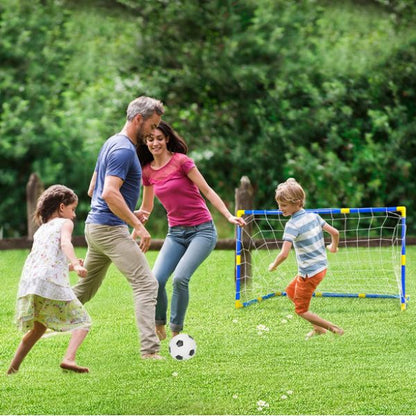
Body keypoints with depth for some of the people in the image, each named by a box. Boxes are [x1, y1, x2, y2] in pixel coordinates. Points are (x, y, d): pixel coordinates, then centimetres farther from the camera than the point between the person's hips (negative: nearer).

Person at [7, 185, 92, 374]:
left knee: (38, 329, 23)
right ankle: (69, 358, -23)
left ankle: (13, 369, 22)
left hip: (28, 282, 7)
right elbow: (65, 243, -9)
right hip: (52, 282, -7)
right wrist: (75, 264, -24)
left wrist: (69, 266, 43)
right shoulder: (65, 223, 13)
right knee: (82, 321, 0)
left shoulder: (40, 230, 32)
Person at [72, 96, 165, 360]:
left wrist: (129, 214, 22)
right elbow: (110, 193, -26)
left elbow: (93, 190, 24)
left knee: (86, 288, 20)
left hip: (95, 226, 10)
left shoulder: (112, 144, 17)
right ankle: (149, 349, -20)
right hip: (110, 229, -10)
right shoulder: (124, 150, -15)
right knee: (146, 284, -13)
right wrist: (138, 226, -25)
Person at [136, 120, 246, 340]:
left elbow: (207, 190, -7)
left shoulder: (181, 161, -9)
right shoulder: (147, 171, 8)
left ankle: (176, 332, -11)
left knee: (180, 278, -24)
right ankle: (159, 328, 6)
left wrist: (229, 216, -15)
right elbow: (146, 208, 21)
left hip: (201, 230, -5)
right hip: (175, 232, 5)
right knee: (156, 279, -16)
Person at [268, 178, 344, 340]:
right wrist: (333, 247, 28)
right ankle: (317, 327, 28)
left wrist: (274, 265, -9)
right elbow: (335, 232, 8)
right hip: (322, 266, 8)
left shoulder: (292, 225, -21)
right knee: (291, 292, 27)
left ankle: (335, 329, 6)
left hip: (309, 272, -8)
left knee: (300, 310, 8)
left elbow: (284, 254, -28)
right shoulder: (313, 216, 0)